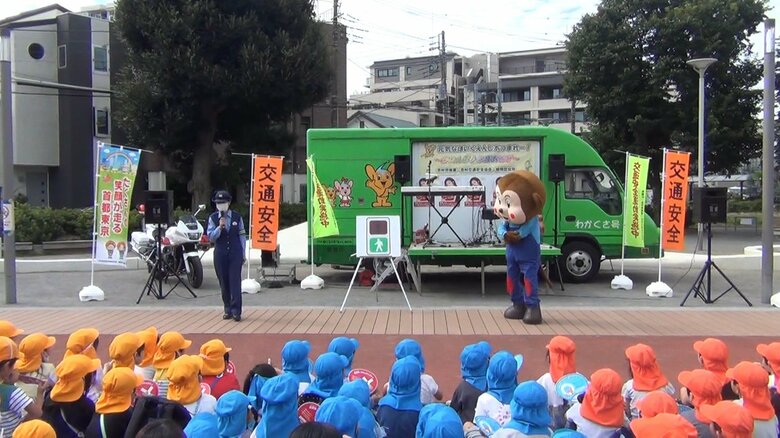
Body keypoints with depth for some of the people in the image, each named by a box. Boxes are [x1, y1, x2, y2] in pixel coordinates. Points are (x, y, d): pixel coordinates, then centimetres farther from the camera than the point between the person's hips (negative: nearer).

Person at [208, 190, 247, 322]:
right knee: (224, 283, 6)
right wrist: (219, 227, -19)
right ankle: (228, 310, 17)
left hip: (235, 254, -1)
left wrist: (243, 254, 5)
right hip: (220, 255, 1)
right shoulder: (213, 218, 2)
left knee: (235, 282, -6)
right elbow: (211, 237, -4)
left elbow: (242, 236, 6)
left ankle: (236, 311, -4)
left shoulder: (237, 217, 3)